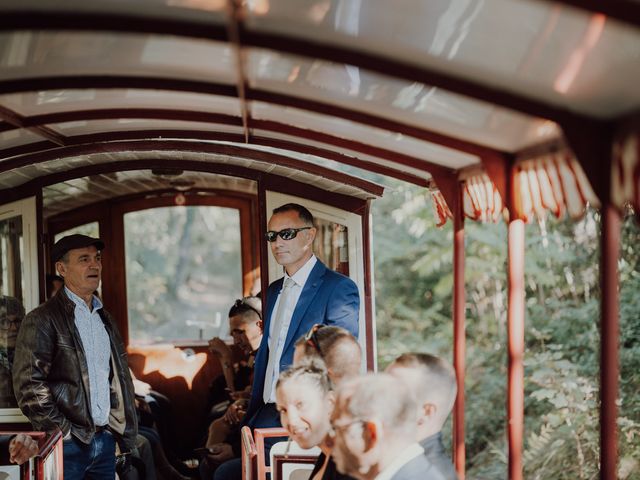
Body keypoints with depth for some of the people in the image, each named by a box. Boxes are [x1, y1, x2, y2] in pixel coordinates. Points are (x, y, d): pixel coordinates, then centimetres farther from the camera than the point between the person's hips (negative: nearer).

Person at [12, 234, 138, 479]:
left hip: (106, 440, 6)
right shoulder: (41, 320, -6)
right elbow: (28, 385, -13)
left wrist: (126, 437, 10)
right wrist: (62, 433, -15)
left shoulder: (104, 319, 15)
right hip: (69, 445, -6)